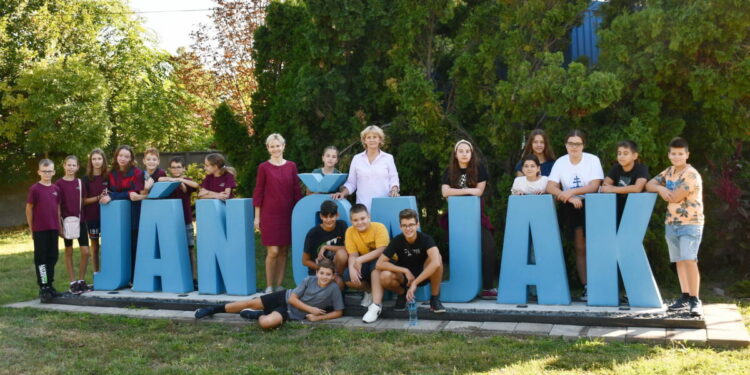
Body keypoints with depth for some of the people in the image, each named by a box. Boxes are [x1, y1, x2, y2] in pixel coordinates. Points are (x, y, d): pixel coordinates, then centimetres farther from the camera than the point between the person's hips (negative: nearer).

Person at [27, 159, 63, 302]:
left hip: (53, 229, 5)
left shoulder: (56, 189, 7)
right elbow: (29, 209, -2)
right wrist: (31, 228, -2)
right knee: (41, 258, -1)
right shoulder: (34, 189, -5)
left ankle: (50, 285, 20)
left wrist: (59, 226, 11)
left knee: (53, 257, 10)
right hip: (39, 230, -5)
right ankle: (43, 288, 1)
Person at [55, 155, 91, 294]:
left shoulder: (80, 183, 7)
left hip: (80, 221, 3)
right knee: (69, 252, 5)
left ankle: (81, 280, 13)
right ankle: (73, 283, 10)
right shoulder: (59, 184, -4)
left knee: (85, 252, -1)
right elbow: (57, 206, -5)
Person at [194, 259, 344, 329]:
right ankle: (213, 309, 20)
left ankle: (256, 315, 7)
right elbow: (293, 298, -9)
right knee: (250, 303, 0)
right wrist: (310, 309, -20)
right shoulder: (309, 280, -10)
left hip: (291, 313, -2)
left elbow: (338, 312, -10)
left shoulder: (333, 289, -16)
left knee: (266, 323, -30)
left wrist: (318, 317, -21)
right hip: (285, 298, 2)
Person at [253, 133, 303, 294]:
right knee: (273, 251, -8)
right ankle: (269, 286, 4)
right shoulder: (264, 167, 1)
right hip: (269, 214, -3)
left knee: (284, 251, 4)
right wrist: (257, 217, -1)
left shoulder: (291, 166, 7)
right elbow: (258, 193, 2)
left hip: (288, 214, 3)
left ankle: (279, 285, 13)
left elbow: (297, 191, 10)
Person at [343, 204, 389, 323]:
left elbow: (381, 251, -29)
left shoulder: (379, 228, -20)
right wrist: (352, 268, -31)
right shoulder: (350, 231, -7)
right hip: (366, 264, 4)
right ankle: (370, 291, 9)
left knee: (376, 263, -39)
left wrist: (360, 260, -34)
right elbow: (353, 255, -10)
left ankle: (376, 305, -34)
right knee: (348, 278, -23)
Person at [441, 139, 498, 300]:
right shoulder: (450, 171, 6)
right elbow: (445, 192, -7)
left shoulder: (479, 168, 3)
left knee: (488, 245, -17)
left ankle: (487, 287, -14)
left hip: (476, 214, -1)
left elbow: (479, 191, -3)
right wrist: (467, 191, -11)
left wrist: (456, 193, -1)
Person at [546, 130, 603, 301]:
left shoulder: (592, 160, -8)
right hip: (571, 208, 3)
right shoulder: (560, 163, -1)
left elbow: (594, 186, -16)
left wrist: (571, 191, -25)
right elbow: (551, 187, -9)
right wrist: (570, 198, -23)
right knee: (580, 248, 2)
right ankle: (586, 287, 5)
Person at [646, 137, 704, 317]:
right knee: (679, 261, 10)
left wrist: (660, 188, -1)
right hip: (671, 223, 7)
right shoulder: (668, 172, 10)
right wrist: (661, 188, -13)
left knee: (689, 260, -16)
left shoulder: (692, 175, -14)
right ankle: (685, 297, 18)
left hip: (690, 223, -7)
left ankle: (695, 300, -12)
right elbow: (649, 185, 9)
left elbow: (674, 197, -20)